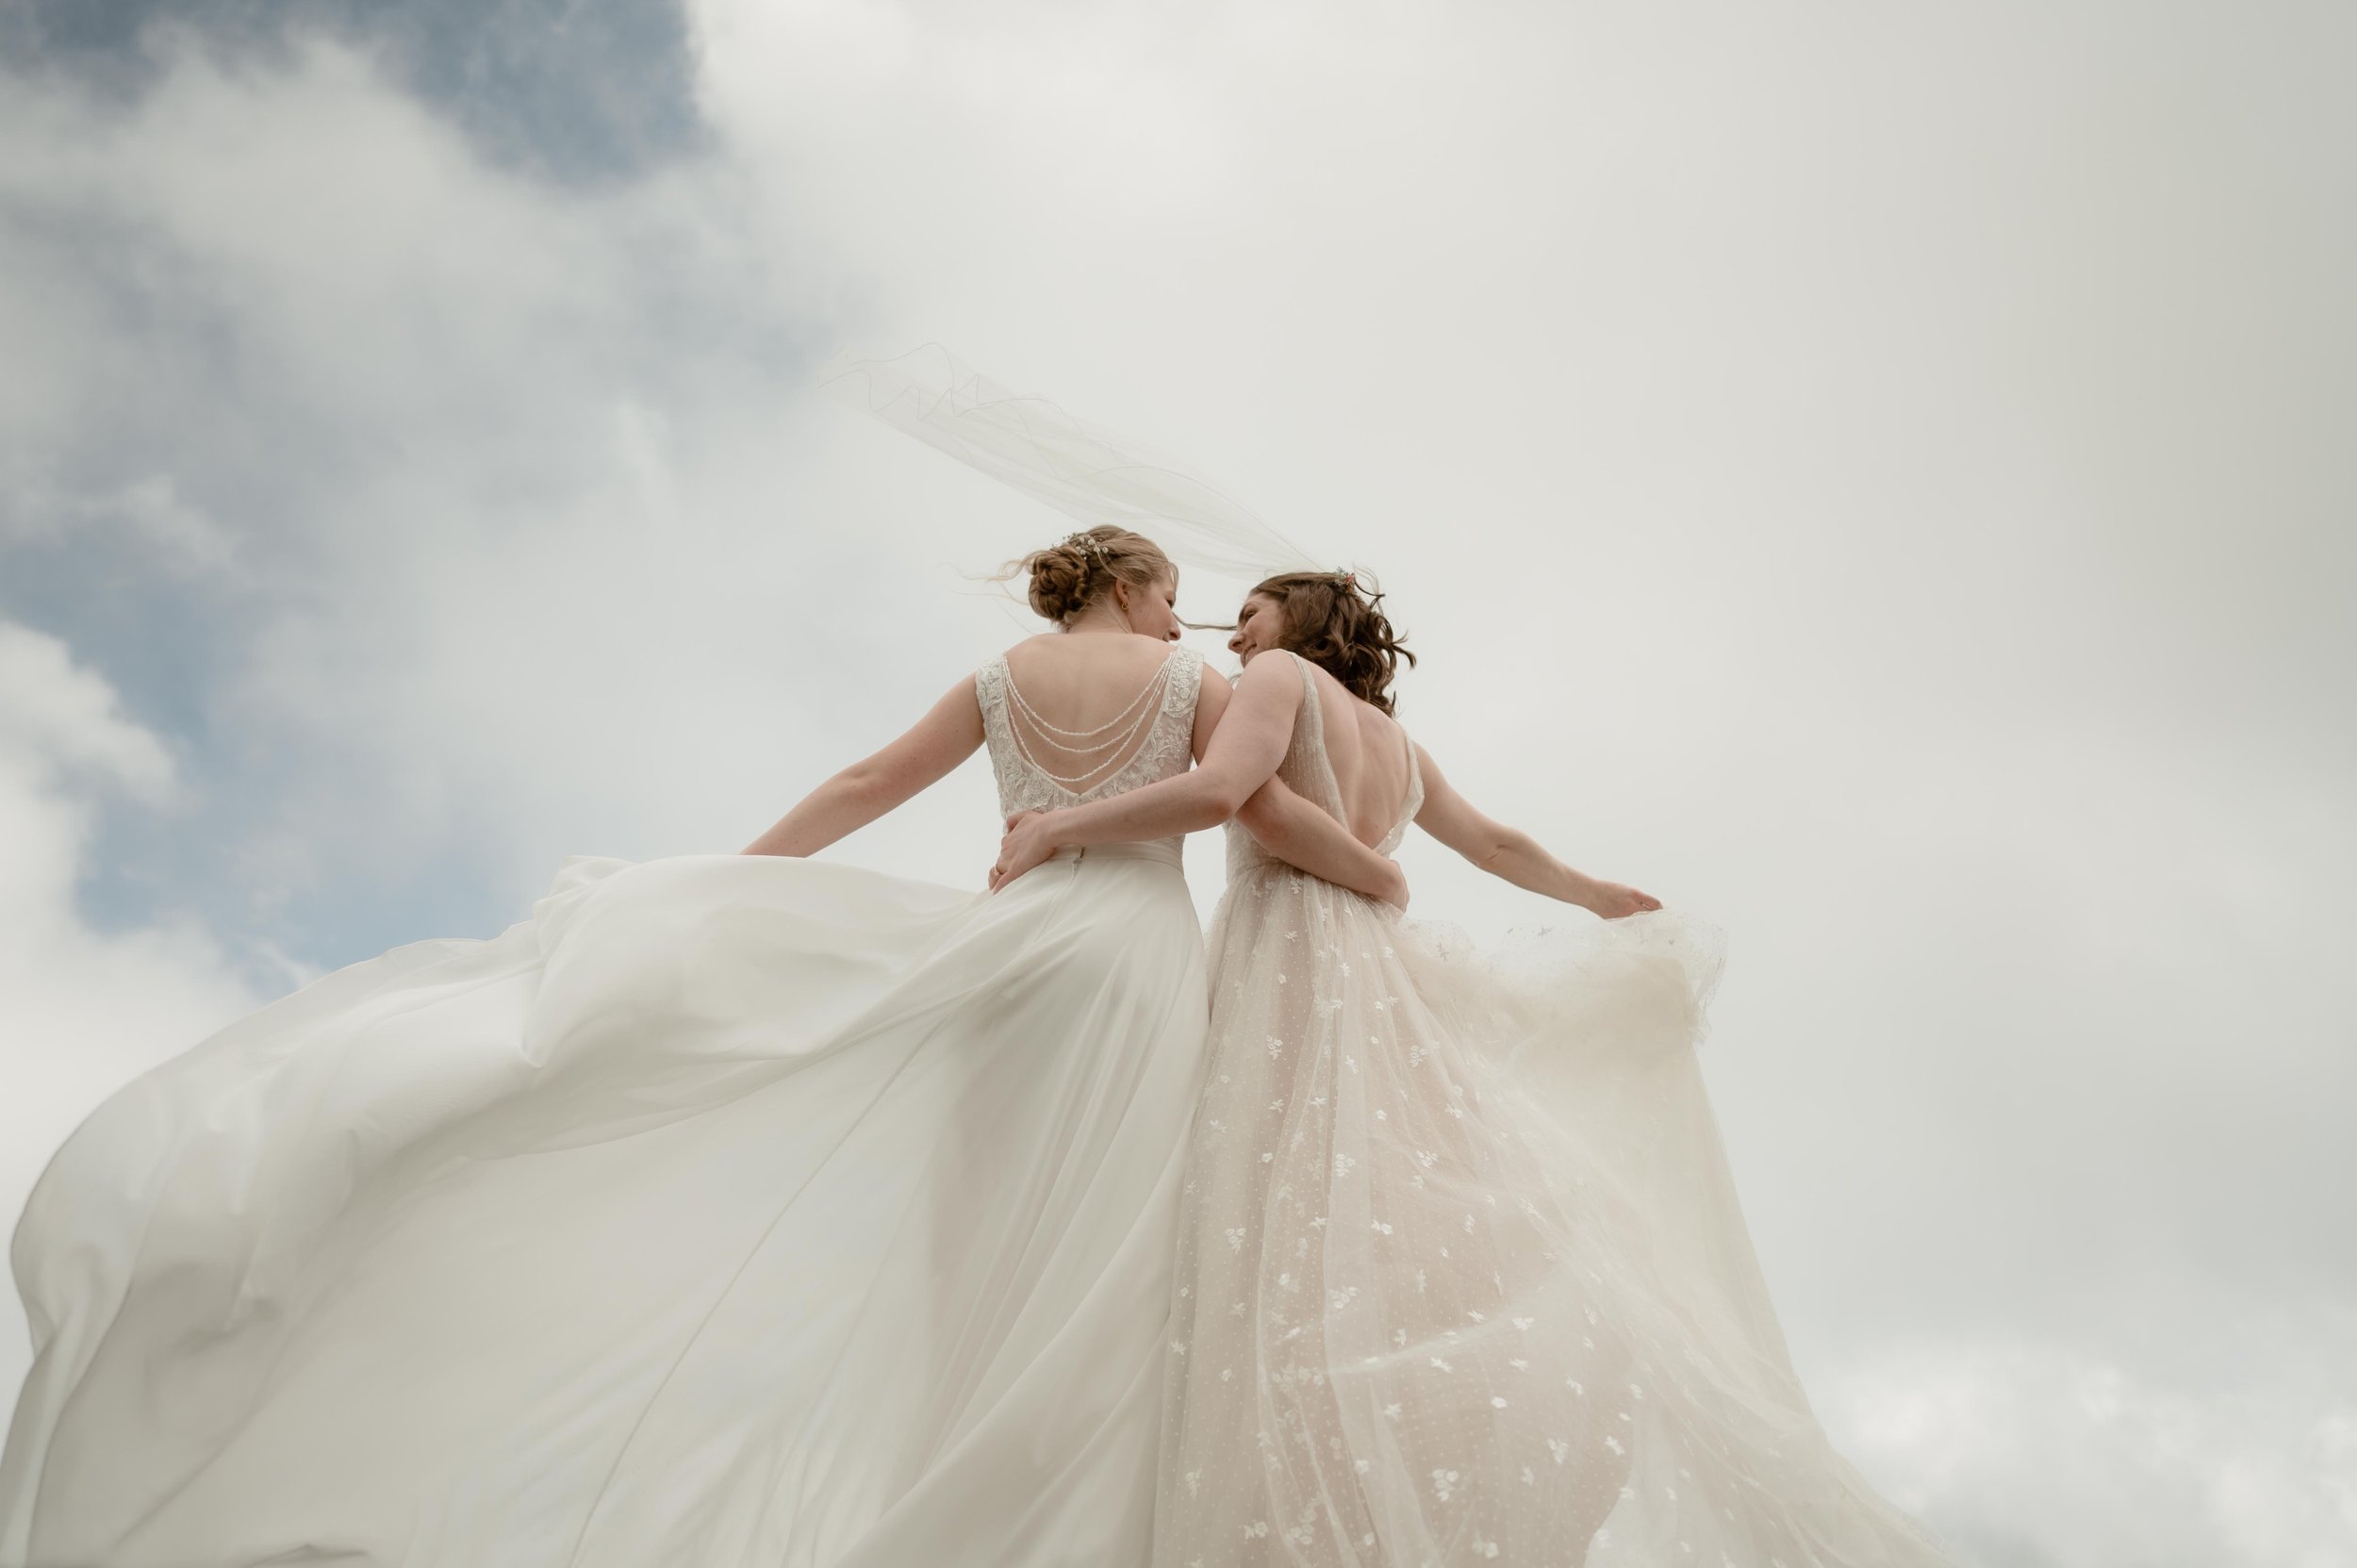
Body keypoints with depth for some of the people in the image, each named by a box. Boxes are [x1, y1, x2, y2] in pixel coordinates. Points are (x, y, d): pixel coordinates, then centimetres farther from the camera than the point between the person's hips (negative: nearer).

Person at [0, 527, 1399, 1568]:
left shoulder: (1002, 678, 16)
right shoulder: (1192, 678, 7)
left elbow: (871, 781, 17)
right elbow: (1270, 813, 0)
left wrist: (739, 868, 23)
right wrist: (1378, 873, 15)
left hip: (1016, 940, 3)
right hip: (1142, 951, -3)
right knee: (1095, 1259, -7)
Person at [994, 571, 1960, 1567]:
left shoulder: (1283, 675, 3)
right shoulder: (1397, 745, 24)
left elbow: (1214, 790, -15)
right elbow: (1495, 844, 34)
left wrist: (1054, 828, -7)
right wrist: (1602, 896, 51)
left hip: (1291, 970, -8)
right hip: (1378, 979, 8)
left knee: (1299, 1271, -15)